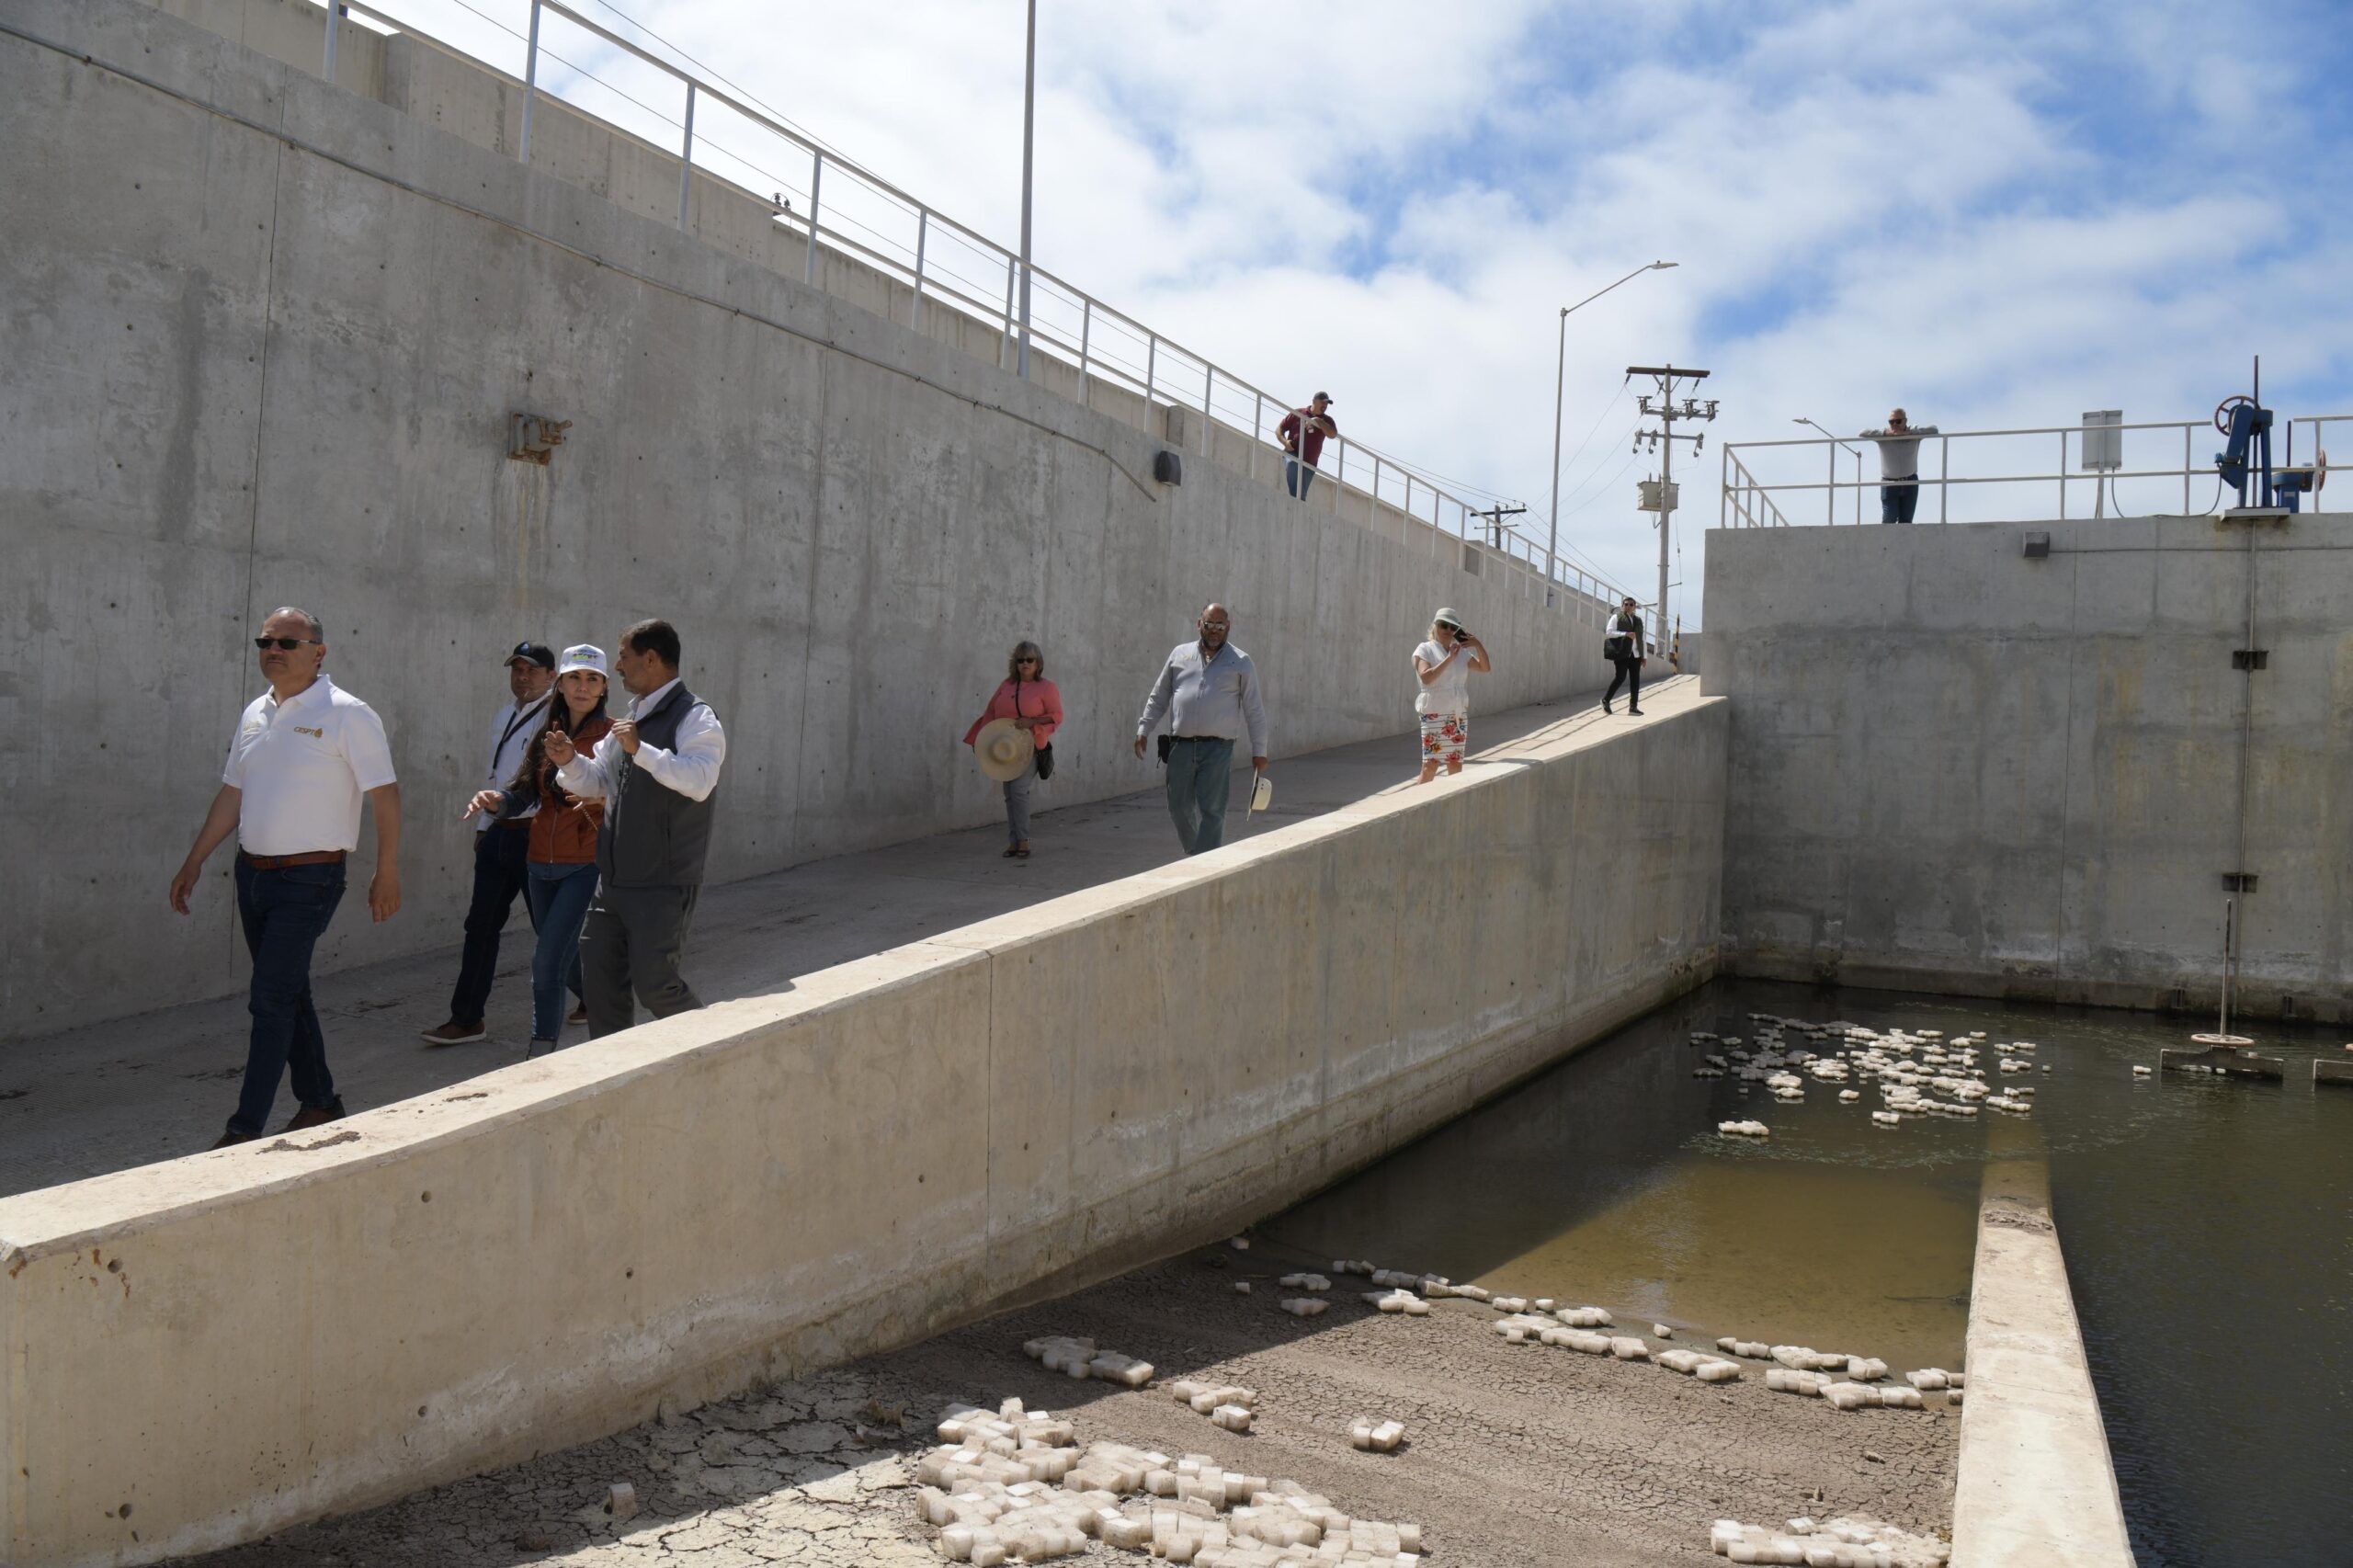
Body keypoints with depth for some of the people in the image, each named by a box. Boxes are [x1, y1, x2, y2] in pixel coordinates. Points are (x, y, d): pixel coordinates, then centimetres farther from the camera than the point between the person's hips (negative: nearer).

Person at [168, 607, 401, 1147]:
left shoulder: (347, 715, -10)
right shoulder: (254, 713, 11)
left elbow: (386, 796, -10)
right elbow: (232, 795, 19)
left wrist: (387, 874, -12)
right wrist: (194, 861, 17)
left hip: (308, 880, -7)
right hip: (253, 873, 7)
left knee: (271, 1000, -9)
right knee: (289, 995, 14)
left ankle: (245, 1129, -5)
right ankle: (320, 1102, 27)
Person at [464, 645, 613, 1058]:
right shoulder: (545, 736, 11)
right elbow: (525, 795, 7)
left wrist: (605, 797, -31)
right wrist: (496, 802, -14)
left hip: (585, 865, -6)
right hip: (541, 865, 6)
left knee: (547, 960, -11)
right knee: (568, 961, 14)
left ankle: (541, 1051, -3)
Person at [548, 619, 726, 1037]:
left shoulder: (694, 717, -11)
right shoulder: (631, 720, 17)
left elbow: (700, 781, -28)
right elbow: (596, 782, 25)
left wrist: (640, 750, -29)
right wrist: (570, 761, 4)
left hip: (663, 885, -9)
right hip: (613, 879, 9)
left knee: (654, 982, -8)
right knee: (600, 978, 11)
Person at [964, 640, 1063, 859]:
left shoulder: (1047, 688, -3)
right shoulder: (1006, 685, 11)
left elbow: (1057, 717, -8)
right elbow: (991, 711, 14)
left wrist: (1031, 722, -22)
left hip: (1030, 747, -6)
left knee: (1018, 789, -19)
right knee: (1009, 794, 7)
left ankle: (1023, 841, -13)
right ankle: (1013, 841, 13)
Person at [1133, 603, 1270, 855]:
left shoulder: (1241, 662, 6)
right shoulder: (1180, 654, 13)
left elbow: (1254, 710, 6)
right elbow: (1158, 697, 18)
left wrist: (1259, 751, 3)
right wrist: (1143, 730, 9)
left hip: (1218, 749, -3)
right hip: (1181, 746, 3)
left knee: (1211, 811, -6)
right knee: (1180, 808, 6)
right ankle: (1194, 854, 26)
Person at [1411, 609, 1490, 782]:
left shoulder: (1461, 652, 12)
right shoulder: (1425, 650, -4)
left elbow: (1485, 668, 10)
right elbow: (1426, 677, -19)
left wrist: (1478, 645, -3)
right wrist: (1449, 658, -20)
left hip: (1458, 714, 5)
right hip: (1434, 713, -5)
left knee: (1455, 762, 7)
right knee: (1431, 763, -11)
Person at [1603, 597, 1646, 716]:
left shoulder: (1638, 620, 19)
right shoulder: (1616, 618, 2)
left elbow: (1641, 639, 21)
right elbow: (1609, 632, -9)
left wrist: (1644, 656, 15)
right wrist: (1626, 634, -19)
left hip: (1635, 654, 6)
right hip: (1622, 653, -5)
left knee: (1635, 679, 1)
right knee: (1621, 677, -11)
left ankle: (1633, 706, 5)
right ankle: (1606, 700, 4)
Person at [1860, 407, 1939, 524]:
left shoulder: (1914, 431, -3)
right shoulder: (1883, 436, -6)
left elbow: (1933, 429, -16)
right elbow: (1863, 433, -16)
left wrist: (1908, 433, -23)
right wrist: (1886, 433, -22)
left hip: (1910, 482, 2)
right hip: (1889, 483, -2)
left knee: (1906, 521, 3)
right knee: (1889, 519, -14)